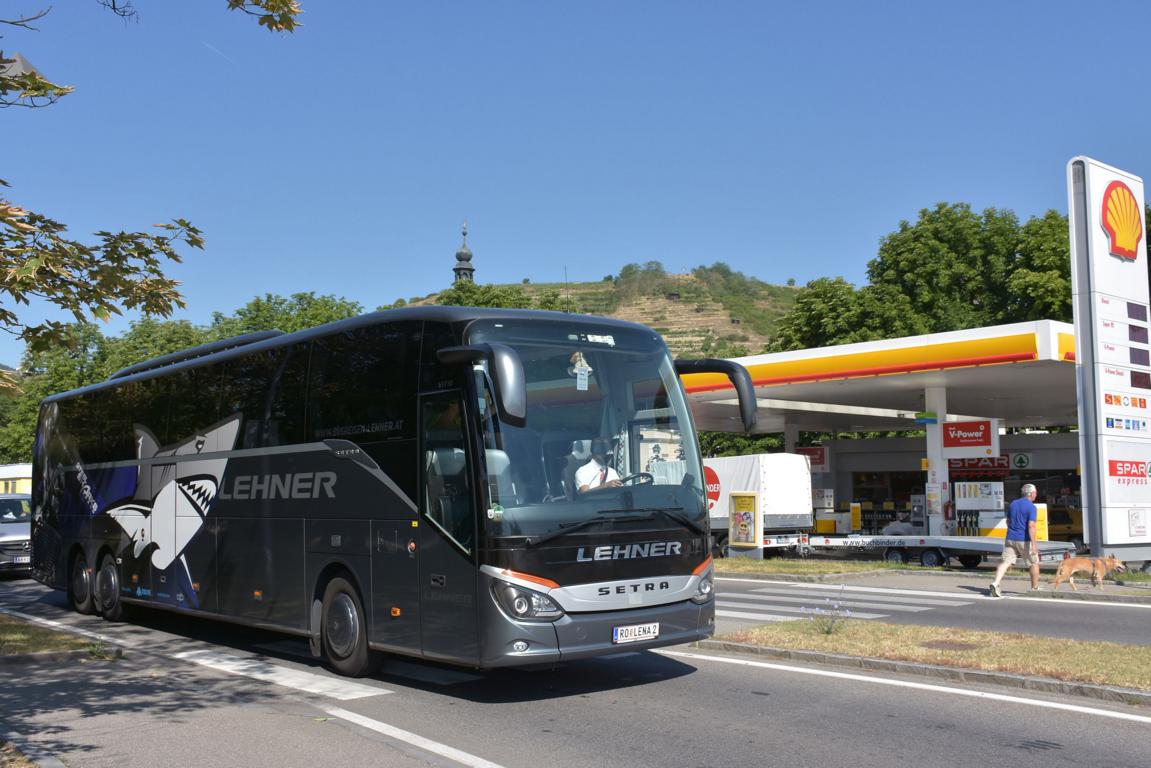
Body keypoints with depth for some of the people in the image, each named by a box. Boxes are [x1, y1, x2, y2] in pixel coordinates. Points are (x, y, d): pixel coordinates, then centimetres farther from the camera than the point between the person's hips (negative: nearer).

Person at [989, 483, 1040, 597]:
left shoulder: (1013, 504, 11)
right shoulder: (1031, 507, -11)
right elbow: (1031, 525, -20)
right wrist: (1034, 543, -22)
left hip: (1010, 539, 5)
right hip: (1024, 540, -5)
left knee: (1005, 562, -2)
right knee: (1033, 563, 13)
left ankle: (995, 583, -21)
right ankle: (1035, 588, 23)